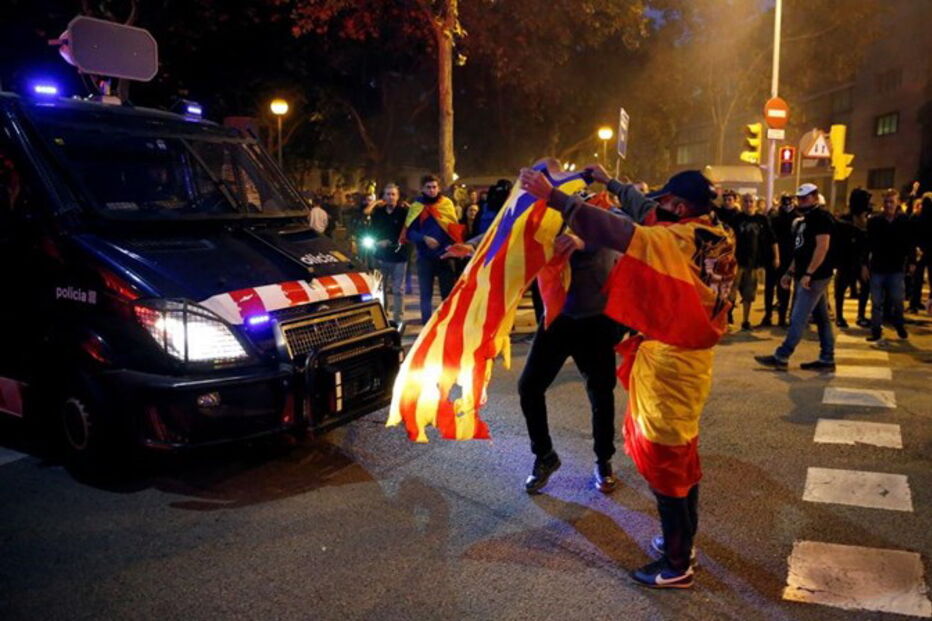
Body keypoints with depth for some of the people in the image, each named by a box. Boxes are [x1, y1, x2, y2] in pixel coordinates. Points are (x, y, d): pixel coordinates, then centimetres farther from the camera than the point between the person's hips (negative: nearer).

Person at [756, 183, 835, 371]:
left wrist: (808, 273, -24)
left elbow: (822, 247, -21)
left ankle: (781, 357, -2)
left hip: (814, 276, -10)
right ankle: (827, 360, 15)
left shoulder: (821, 217, -12)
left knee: (798, 319, -6)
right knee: (822, 318, 11)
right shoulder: (805, 220, 18)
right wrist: (790, 272, 19)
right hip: (809, 276, 10)